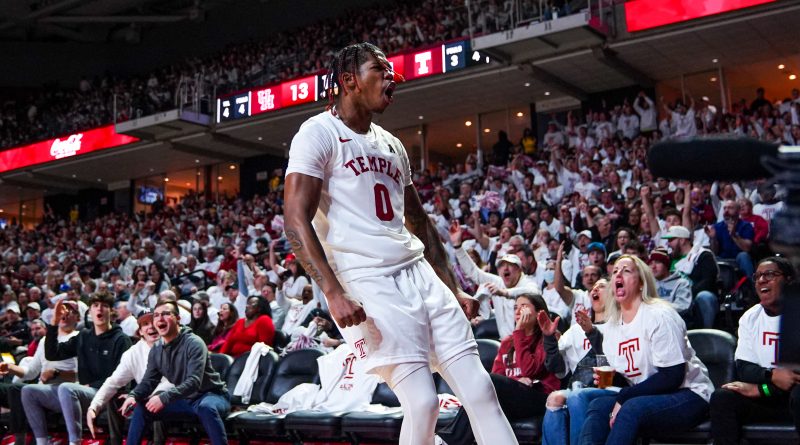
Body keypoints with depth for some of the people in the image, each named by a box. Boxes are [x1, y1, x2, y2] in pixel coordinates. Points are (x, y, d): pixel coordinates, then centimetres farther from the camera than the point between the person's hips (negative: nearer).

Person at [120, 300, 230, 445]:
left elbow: (194, 382, -30)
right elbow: (148, 381, 4)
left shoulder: (194, 343, -21)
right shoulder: (156, 350, 2)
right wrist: (133, 396, -19)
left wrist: (164, 398, -41)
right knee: (141, 407, -4)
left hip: (211, 395, -7)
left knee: (206, 407, -41)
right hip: (185, 399, 7)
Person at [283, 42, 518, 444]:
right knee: (422, 402, -11)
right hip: (369, 285, -7)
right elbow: (296, 220, -12)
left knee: (480, 389, 2)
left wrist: (452, 289, 20)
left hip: (420, 274, 7)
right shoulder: (320, 133, -3)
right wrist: (334, 293, -22)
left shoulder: (391, 145, 20)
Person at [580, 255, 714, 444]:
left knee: (632, 408, -33)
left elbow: (672, 377, -20)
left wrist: (624, 398, -22)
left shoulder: (660, 315, -13)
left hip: (687, 394, -6)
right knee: (598, 405, -20)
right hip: (647, 396, 7)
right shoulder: (611, 326, 8)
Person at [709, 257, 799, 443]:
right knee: (721, 397, -19)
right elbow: (744, 368, 1)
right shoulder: (750, 317, 6)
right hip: (769, 400, 4)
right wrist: (772, 375, -21)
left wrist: (760, 389, -16)